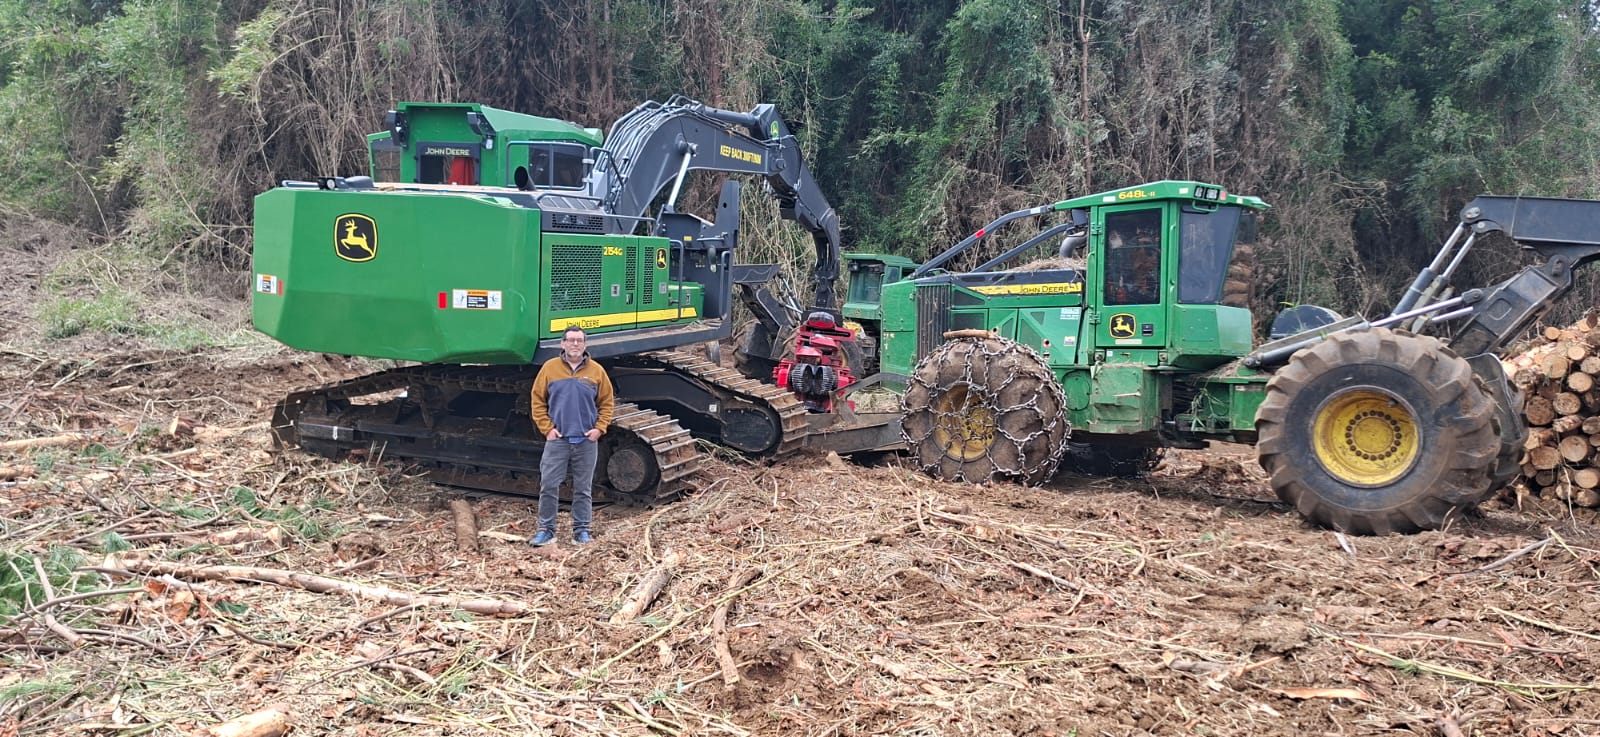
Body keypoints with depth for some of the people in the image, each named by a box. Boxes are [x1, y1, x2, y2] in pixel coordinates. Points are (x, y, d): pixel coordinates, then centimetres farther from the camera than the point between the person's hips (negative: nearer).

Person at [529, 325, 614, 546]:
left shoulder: (596, 371, 3)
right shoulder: (550, 368, 1)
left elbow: (607, 403, 7)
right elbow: (538, 401, 3)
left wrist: (599, 428, -3)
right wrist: (546, 428, -4)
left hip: (587, 441, 1)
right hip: (557, 439, 0)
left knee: (583, 488, 7)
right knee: (548, 486, -2)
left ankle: (582, 530, 15)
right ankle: (546, 529, 7)